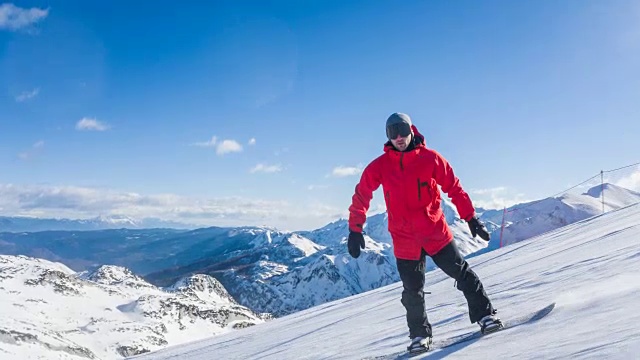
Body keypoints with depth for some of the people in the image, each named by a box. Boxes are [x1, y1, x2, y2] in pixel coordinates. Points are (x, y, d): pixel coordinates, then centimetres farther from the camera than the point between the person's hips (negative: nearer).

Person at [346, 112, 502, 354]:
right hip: (404, 241, 1)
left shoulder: (430, 158, -4)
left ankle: (485, 315, 23)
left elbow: (454, 188, 1)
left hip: (436, 233, -1)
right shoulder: (380, 166, -2)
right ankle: (420, 335, 25)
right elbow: (361, 196, 5)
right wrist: (355, 229, 2)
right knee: (413, 292, 7)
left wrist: (471, 218, -1)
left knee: (462, 274, 5)